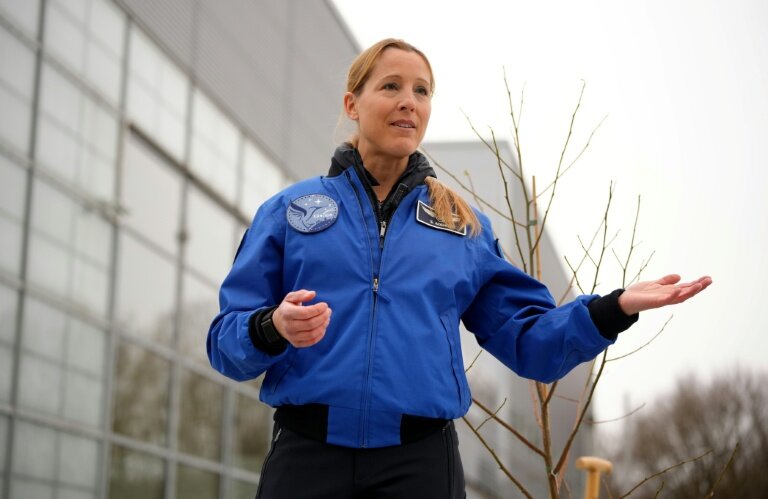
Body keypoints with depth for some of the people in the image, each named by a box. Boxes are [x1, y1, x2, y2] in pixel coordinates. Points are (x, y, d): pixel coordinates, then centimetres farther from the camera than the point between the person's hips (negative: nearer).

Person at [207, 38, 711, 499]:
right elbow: (226, 342, 3)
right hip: (307, 457, -1)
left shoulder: (466, 227, 13)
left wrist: (615, 308, -5)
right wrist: (273, 329, -19)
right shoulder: (290, 210, 7)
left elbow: (527, 339, 10)